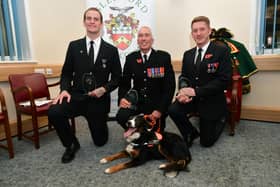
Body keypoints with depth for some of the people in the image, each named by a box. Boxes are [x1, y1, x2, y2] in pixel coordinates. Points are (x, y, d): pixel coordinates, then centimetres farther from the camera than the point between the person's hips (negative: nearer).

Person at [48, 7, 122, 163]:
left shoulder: (111, 50, 0)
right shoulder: (74, 46, 3)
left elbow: (117, 77, 3)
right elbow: (66, 73, 6)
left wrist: (104, 89, -15)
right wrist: (64, 89, -14)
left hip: (99, 100, 0)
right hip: (76, 96, 1)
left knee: (100, 141, 8)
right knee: (54, 113, -30)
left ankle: (102, 124, 47)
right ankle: (72, 144, -1)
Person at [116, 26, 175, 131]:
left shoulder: (164, 57, -8)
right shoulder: (130, 58, 1)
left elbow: (170, 85, -10)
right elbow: (125, 83, 4)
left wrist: (160, 109, -16)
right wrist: (122, 98, -18)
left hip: (156, 105, -1)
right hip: (137, 103, 1)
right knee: (121, 116, -26)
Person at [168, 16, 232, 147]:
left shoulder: (222, 51, -11)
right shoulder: (188, 54, 7)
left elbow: (224, 80, -19)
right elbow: (183, 77, 8)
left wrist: (196, 91, -26)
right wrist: (183, 90, -16)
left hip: (211, 101, -4)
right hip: (191, 98, 4)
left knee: (206, 142, 5)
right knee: (173, 110, -27)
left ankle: (221, 118, 35)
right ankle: (191, 133, 4)